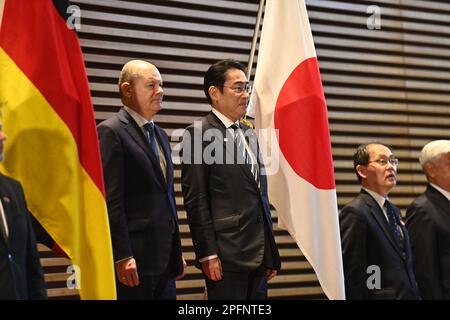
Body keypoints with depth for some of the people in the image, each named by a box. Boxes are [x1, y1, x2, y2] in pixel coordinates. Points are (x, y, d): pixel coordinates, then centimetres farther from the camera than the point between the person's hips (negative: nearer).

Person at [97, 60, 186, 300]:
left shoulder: (160, 135, 17)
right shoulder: (111, 131, -9)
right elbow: (110, 201, -15)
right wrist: (122, 256, -19)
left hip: (165, 259, 8)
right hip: (134, 260, -8)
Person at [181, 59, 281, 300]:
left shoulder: (249, 135, 17)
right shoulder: (198, 135, -6)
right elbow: (196, 200, -11)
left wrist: (270, 253, 17)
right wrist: (208, 254, -16)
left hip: (258, 255, 7)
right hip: (226, 254, -7)